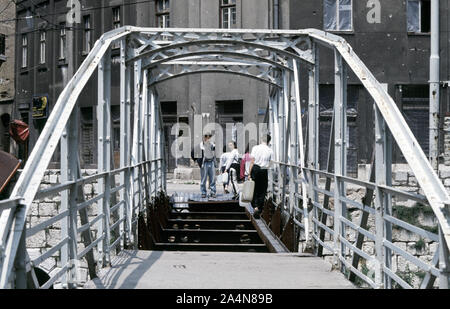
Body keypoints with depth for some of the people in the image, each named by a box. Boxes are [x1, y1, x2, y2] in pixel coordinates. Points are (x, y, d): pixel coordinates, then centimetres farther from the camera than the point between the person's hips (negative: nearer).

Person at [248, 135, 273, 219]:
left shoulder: (255, 148, -1)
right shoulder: (270, 151, 0)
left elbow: (252, 162, -3)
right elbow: (270, 165, -3)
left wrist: (250, 173, -1)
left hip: (255, 169, 0)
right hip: (264, 171, 0)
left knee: (254, 190, 11)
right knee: (262, 192, 7)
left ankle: (255, 207, -4)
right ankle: (259, 211, 6)